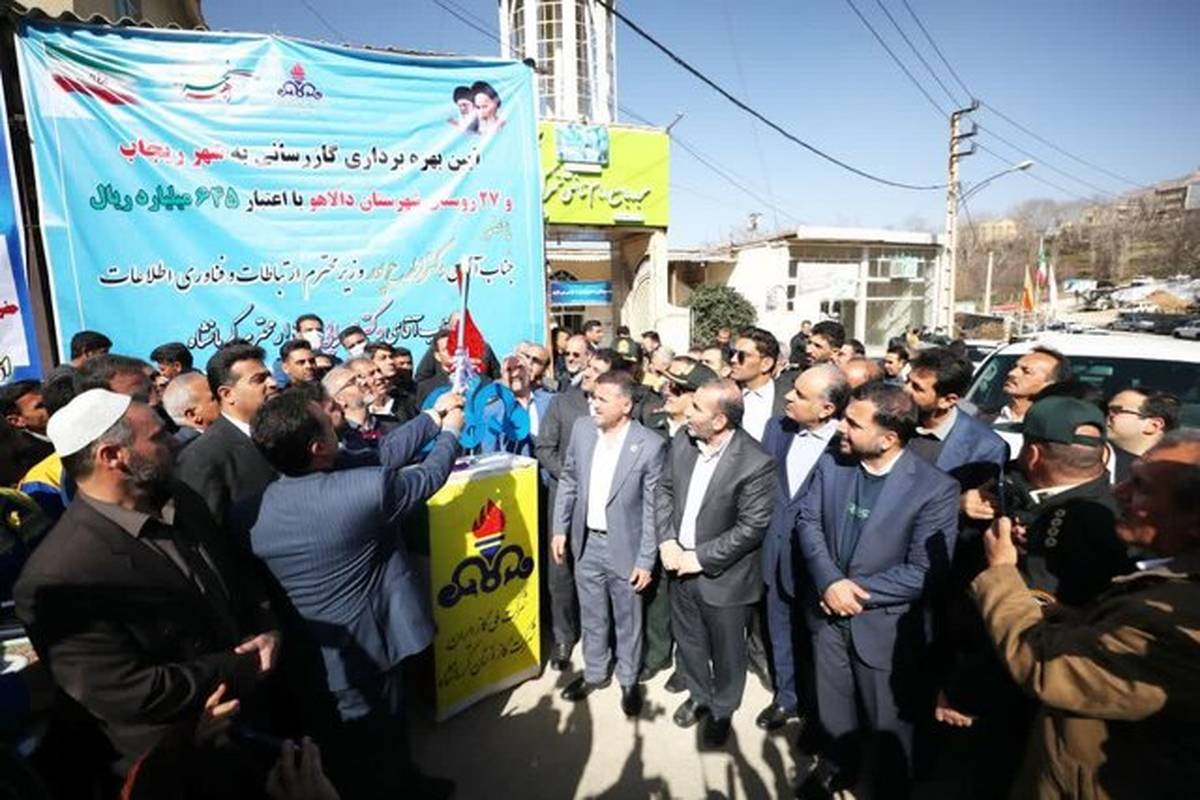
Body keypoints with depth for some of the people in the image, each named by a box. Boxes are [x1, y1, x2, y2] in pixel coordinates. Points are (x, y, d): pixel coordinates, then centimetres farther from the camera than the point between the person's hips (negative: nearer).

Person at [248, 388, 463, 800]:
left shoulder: (257, 505, -10)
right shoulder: (365, 487, -31)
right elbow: (428, 477, -10)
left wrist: (431, 418, 2)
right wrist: (450, 431, 9)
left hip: (308, 654, 7)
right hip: (362, 648, -7)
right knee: (374, 749, 19)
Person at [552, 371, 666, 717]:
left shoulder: (650, 445, -19)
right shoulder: (582, 428, -7)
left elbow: (653, 508, -13)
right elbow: (568, 480, 5)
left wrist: (646, 560, -11)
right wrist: (560, 529, 4)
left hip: (624, 547, -3)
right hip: (586, 542, 4)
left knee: (627, 621, 17)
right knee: (591, 617, 21)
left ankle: (629, 681, 41)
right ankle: (594, 672, 45)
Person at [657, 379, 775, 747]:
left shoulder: (755, 463, -25)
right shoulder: (683, 440, -7)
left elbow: (751, 527, -22)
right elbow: (664, 489, 3)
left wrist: (700, 558, -19)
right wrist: (666, 540, -9)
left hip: (723, 575, -5)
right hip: (680, 565, 5)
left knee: (726, 650, 18)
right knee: (688, 640, 24)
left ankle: (722, 709, 46)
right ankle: (699, 695, 52)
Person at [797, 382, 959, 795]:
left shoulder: (935, 488, -21)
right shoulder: (831, 464, -8)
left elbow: (924, 572, -21)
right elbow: (808, 521, -5)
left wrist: (857, 591, -20)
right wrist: (830, 582, -20)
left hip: (883, 623, -4)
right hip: (829, 611, 4)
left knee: (889, 721, 20)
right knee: (833, 705, 25)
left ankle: (892, 782, 49)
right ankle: (840, 762, 54)